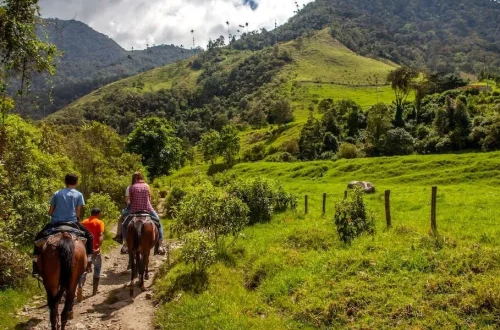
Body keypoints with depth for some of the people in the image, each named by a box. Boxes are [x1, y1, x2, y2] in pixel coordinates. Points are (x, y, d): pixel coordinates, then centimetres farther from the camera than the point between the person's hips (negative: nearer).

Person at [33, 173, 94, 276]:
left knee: (39, 237, 26)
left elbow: (50, 212, 8)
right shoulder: (78, 194, 4)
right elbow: (77, 213, 2)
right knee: (89, 237, 19)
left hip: (55, 223, 2)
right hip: (72, 223, -2)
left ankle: (36, 268, 17)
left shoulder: (57, 193, 9)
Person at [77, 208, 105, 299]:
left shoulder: (83, 222, 10)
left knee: (84, 269, 9)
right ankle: (94, 292, 17)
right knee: (97, 271, 13)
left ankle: (80, 287, -17)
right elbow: (101, 235, -19)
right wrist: (99, 247, -29)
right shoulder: (100, 223, -4)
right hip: (95, 250, -3)